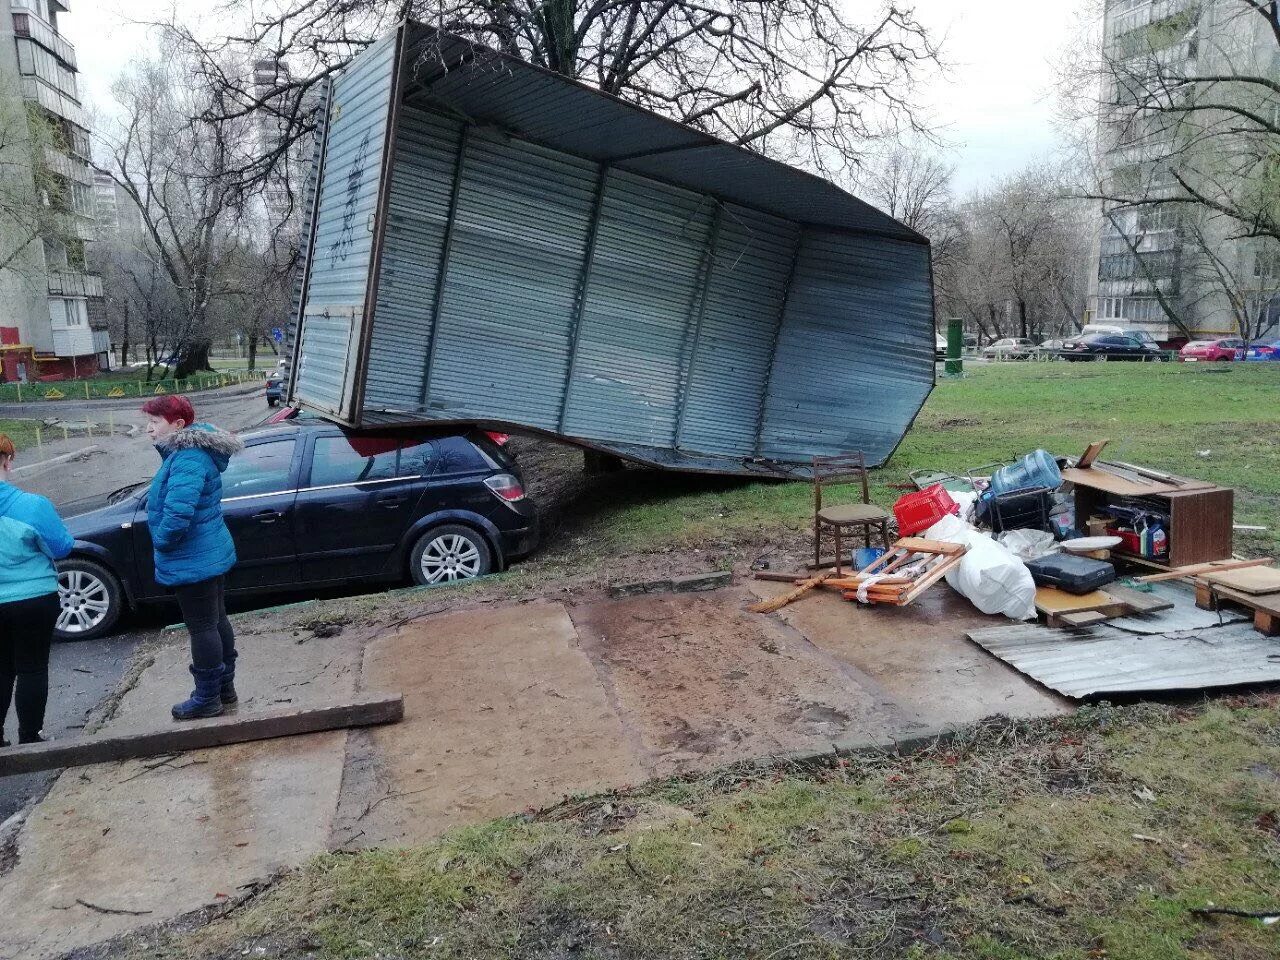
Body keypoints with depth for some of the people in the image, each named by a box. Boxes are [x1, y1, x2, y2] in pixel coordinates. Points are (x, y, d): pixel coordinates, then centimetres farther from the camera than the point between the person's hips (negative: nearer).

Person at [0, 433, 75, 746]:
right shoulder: (32, 506, -20)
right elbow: (61, 548, -9)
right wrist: (53, 522, 7)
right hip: (33, 601, -4)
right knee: (32, 669, 7)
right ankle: (29, 739, 14)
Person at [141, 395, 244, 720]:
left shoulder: (188, 460, -24)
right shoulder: (190, 451, 8)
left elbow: (178, 513, -34)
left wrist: (162, 542, -18)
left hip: (194, 562, -10)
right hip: (211, 555, 10)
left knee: (202, 628, 2)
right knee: (217, 621, 18)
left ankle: (207, 699, 14)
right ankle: (225, 686, 32)